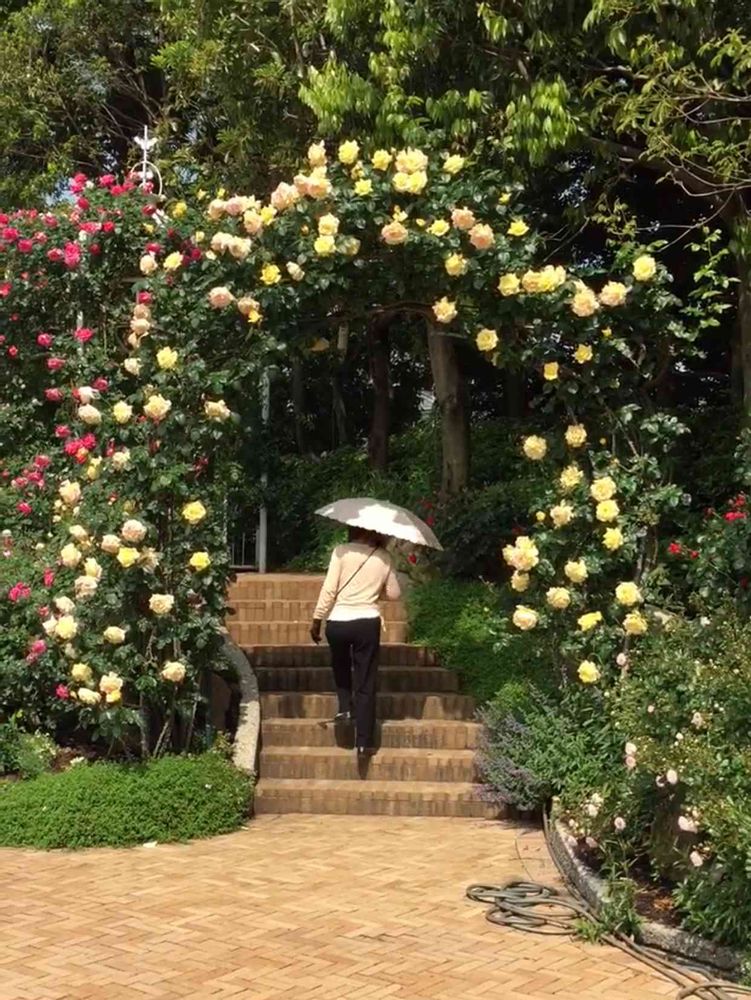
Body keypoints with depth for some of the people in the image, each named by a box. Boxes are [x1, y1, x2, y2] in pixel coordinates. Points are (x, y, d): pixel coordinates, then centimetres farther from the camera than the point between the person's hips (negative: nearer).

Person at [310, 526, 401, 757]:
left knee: (341, 668, 32)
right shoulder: (384, 558, 4)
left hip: (338, 622, -1)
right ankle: (364, 742, 5)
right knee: (365, 685, 6)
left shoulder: (342, 551, -5)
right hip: (367, 623, 1)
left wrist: (317, 620, -1)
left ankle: (345, 707, 18)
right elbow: (394, 594, 11)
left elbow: (329, 590, -9)